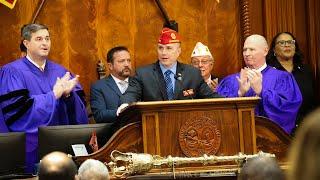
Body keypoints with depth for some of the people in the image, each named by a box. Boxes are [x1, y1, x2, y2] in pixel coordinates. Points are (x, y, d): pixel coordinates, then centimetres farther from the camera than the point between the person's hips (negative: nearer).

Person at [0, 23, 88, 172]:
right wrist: (53, 95, -16)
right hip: (31, 148, -5)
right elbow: (18, 109, -17)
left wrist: (68, 94, -14)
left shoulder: (60, 71, 12)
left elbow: (80, 106, 8)